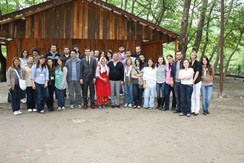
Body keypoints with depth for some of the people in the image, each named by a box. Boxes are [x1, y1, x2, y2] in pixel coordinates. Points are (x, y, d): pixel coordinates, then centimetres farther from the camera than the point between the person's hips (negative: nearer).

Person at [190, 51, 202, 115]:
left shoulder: (198, 63, -3)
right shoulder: (189, 63, 11)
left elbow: (197, 72, -8)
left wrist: (194, 80, -15)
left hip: (197, 81, -5)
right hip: (191, 82, 5)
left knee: (197, 96, -2)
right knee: (192, 96, 8)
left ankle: (197, 110, 3)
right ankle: (192, 110, 15)